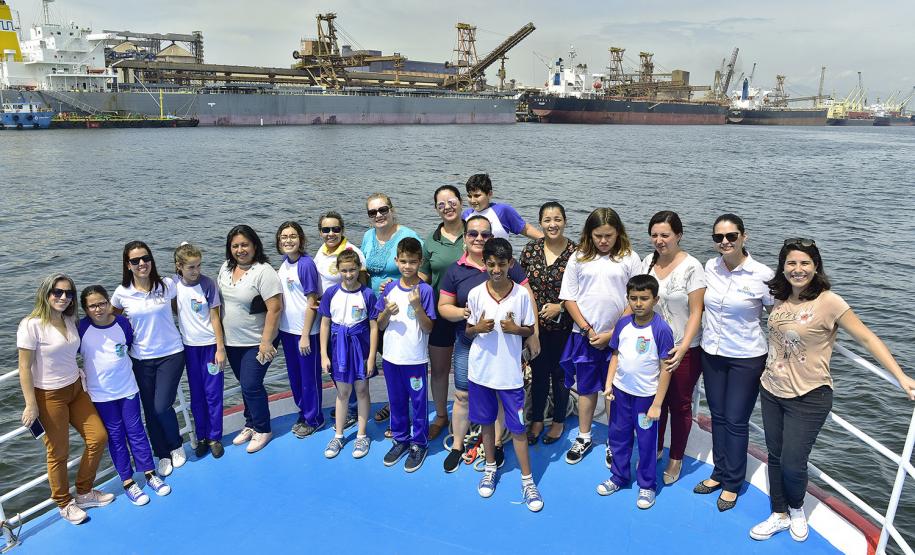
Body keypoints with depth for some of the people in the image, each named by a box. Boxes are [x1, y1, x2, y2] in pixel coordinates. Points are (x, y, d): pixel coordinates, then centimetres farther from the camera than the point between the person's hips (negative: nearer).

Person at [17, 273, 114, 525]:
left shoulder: (70, 321, 3)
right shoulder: (31, 325, -17)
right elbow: (24, 368, -15)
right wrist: (31, 405, -15)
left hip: (76, 389, 7)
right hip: (49, 396, -7)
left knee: (98, 437, 9)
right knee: (59, 452, 6)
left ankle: (84, 492, 28)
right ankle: (64, 504, 27)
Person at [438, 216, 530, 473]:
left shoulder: (506, 263, -4)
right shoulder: (455, 270, 1)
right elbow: (443, 306, 4)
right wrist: (461, 312, -17)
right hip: (468, 344, 1)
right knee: (463, 396, 8)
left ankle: (496, 444, 30)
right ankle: (457, 445, 26)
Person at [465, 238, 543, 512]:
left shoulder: (522, 294, -9)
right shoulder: (475, 294, -6)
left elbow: (530, 330, 1)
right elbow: (467, 332, 3)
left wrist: (515, 329, -19)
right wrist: (478, 328, -18)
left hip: (510, 371, -2)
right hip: (481, 369, 2)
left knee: (517, 427, 4)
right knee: (486, 421, 17)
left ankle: (527, 481, 19)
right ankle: (490, 468, 38)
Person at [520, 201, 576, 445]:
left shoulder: (574, 252, -10)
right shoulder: (531, 249, -2)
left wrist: (560, 306, -16)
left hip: (562, 326, -2)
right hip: (534, 324, 2)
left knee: (560, 374, 13)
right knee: (538, 373, 14)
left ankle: (559, 421, 33)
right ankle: (537, 420, 32)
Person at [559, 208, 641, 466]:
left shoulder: (630, 258, -3)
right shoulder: (578, 258, 0)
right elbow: (569, 299, 1)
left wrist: (613, 333, -10)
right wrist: (588, 330, -6)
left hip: (618, 336, -1)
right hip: (585, 335, 1)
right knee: (586, 388, 14)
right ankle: (583, 438, 30)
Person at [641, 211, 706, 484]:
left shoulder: (692, 267, -14)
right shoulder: (648, 262, 1)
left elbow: (696, 313, -14)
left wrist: (682, 349, -22)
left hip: (684, 350, -4)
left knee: (680, 405, 11)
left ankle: (676, 459, 29)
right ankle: (654, 450, 36)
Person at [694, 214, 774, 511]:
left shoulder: (762, 275, -16)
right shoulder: (710, 267, -2)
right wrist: (700, 344, 14)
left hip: (746, 358, -4)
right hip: (712, 353, 4)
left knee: (736, 421, 7)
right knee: (718, 416, 17)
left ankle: (733, 483, 26)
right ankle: (719, 473, 35)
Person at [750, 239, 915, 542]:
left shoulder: (828, 302, -17)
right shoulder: (780, 299, 1)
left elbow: (867, 338, -14)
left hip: (808, 397, -5)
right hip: (771, 391, 6)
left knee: (792, 463, 0)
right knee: (775, 456, 15)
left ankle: (796, 509, 31)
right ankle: (780, 514, 34)